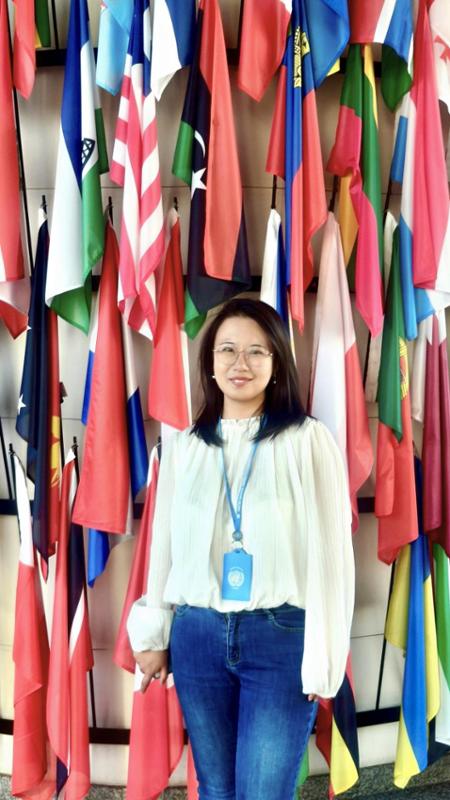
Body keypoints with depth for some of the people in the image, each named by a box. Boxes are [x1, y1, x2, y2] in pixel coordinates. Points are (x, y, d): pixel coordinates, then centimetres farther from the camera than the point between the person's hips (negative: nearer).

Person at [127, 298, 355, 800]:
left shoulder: (309, 441, -5)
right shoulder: (184, 446, 7)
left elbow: (331, 552, -6)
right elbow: (164, 544, 11)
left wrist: (324, 656, -7)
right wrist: (152, 635, 12)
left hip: (281, 636, -3)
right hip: (196, 635, 4)